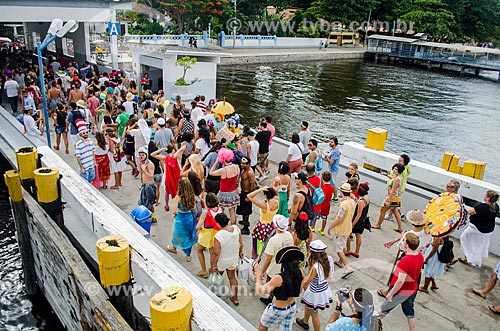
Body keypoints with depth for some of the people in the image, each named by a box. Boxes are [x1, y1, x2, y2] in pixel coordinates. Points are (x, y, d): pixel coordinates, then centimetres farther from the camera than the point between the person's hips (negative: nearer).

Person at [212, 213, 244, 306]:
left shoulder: (218, 236, -34)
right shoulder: (236, 228, -19)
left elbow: (216, 254, -25)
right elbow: (241, 243, -2)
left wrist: (214, 265, -9)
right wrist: (240, 252, 16)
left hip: (222, 261, -4)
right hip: (234, 258, 4)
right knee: (232, 277, 25)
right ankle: (235, 298, 36)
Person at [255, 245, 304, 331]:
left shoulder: (279, 278, -37)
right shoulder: (300, 272, -20)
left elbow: (260, 291, -35)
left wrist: (258, 275, -22)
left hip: (278, 310, -5)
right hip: (292, 307, 5)